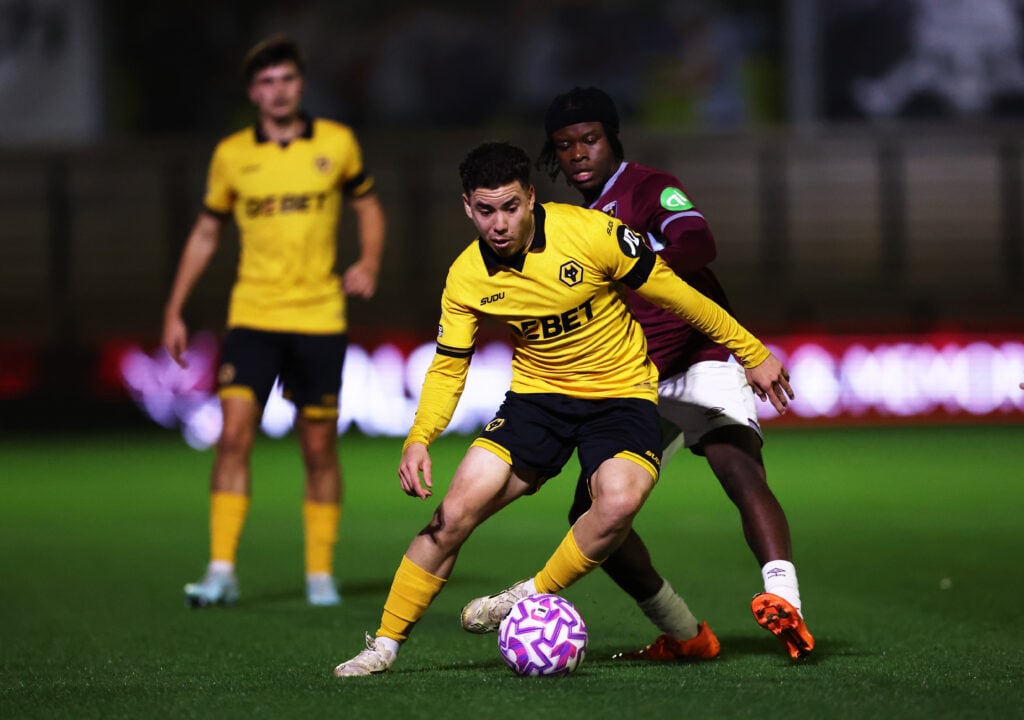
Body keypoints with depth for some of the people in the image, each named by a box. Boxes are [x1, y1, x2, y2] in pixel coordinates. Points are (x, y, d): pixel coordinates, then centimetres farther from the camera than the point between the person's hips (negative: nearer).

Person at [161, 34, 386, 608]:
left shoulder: (337, 143, 1)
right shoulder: (232, 155, 3)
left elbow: (368, 207, 15)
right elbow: (206, 232, 13)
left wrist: (369, 263, -5)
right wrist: (175, 310, 9)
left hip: (320, 318, 0)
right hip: (253, 317, 0)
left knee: (320, 447, 4)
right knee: (235, 433, -13)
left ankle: (321, 573, 16)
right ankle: (222, 571, -11)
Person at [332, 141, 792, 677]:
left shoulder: (590, 233, -20)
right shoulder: (466, 278, -10)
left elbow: (672, 292, -10)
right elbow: (448, 367, 0)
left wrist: (752, 353, -3)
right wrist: (418, 439, -18)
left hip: (621, 391, -2)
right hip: (538, 393, 3)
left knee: (618, 503, -31)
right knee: (457, 509, -12)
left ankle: (534, 597, -7)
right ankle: (385, 644, 3)